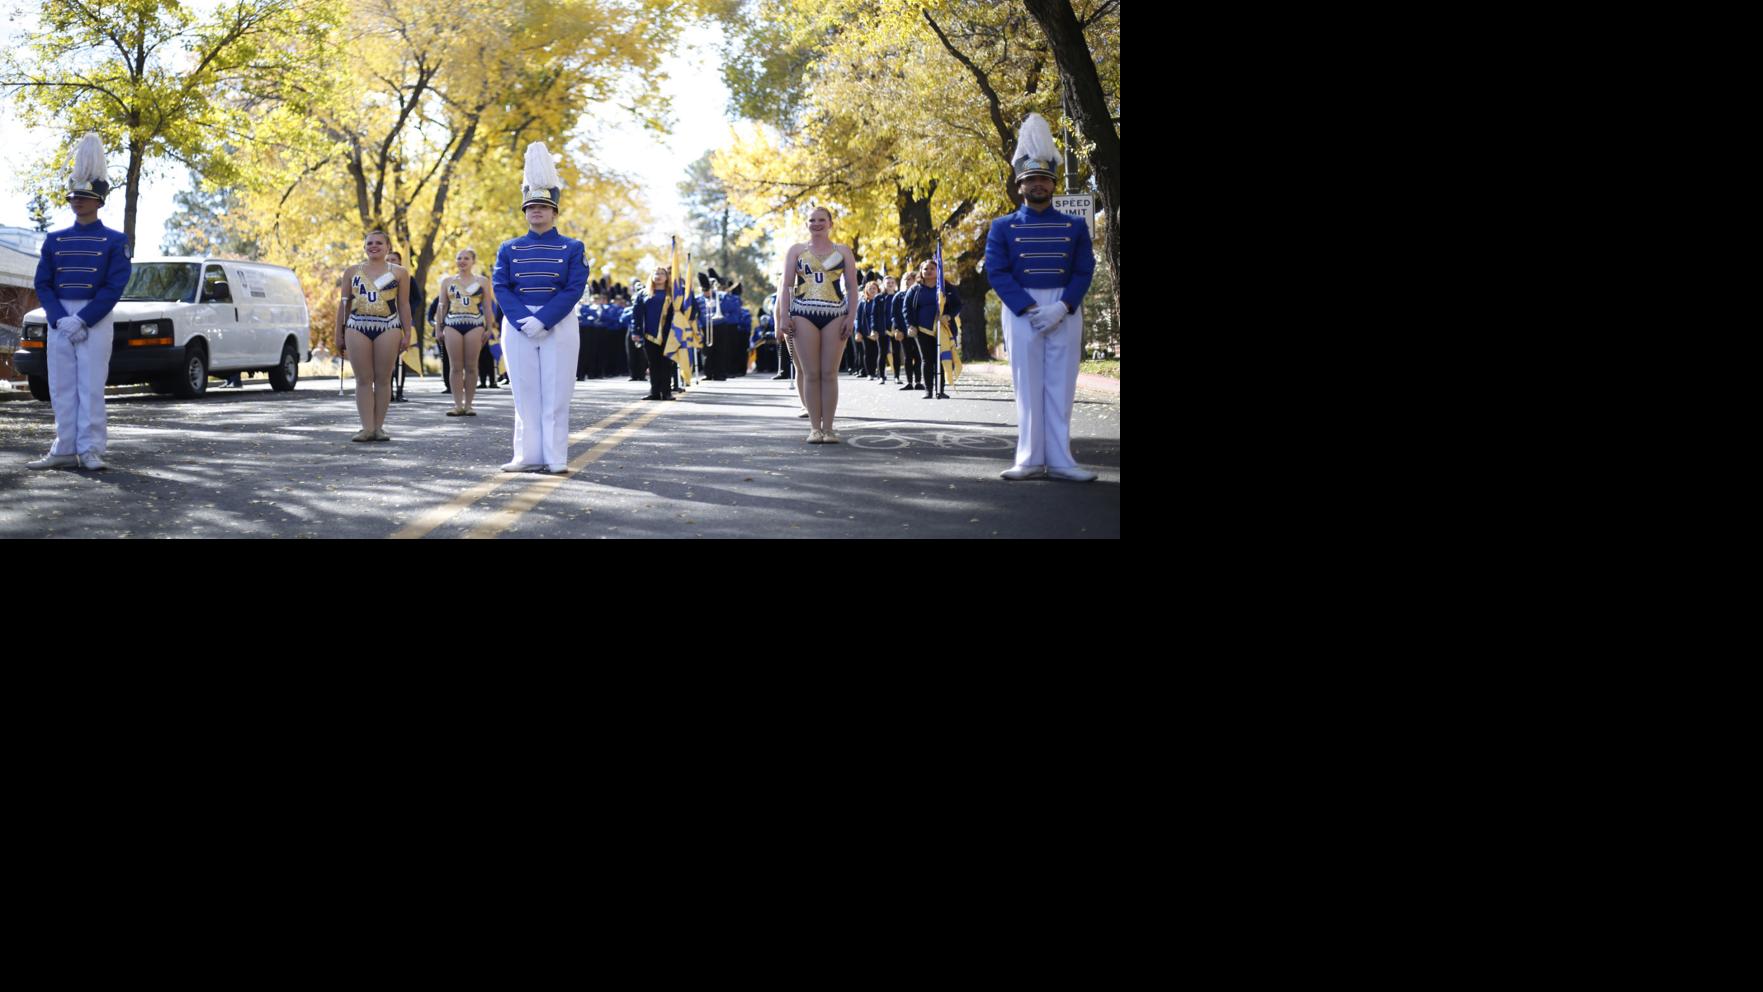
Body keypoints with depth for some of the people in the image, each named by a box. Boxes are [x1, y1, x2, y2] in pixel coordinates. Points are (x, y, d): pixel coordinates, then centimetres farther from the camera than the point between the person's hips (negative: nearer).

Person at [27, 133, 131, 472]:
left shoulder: (115, 241, 0)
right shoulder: (54, 240, 11)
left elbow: (115, 287, -8)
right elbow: (43, 284, 6)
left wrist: (83, 320, -15)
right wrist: (61, 319, -10)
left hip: (96, 320, -4)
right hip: (59, 320, 4)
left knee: (91, 386, -5)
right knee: (61, 387, 4)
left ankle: (91, 450, -3)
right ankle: (65, 450, 8)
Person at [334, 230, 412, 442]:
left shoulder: (399, 272, 7)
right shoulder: (352, 271, 12)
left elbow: (404, 305, 6)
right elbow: (344, 304, 13)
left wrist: (407, 334, 0)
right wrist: (339, 335, 9)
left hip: (388, 328, -1)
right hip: (357, 328, 2)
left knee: (383, 379, 1)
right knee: (363, 379, -1)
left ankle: (379, 427, 6)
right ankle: (367, 428, -1)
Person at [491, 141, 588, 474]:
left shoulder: (572, 249, 2)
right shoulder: (509, 249, 9)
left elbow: (574, 290, -7)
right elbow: (500, 288, 0)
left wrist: (542, 321, -17)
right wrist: (524, 321, -15)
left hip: (559, 327, -2)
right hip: (517, 328, 2)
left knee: (556, 395, -1)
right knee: (525, 393, 5)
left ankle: (556, 459, 3)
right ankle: (529, 456, 10)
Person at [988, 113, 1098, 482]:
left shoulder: (1075, 226, 8)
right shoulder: (1003, 228, 4)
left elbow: (1084, 271, 1)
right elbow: (997, 273, -5)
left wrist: (1061, 308, -15)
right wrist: (1030, 309, -15)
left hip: (1065, 311, 1)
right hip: (1020, 311, -1)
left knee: (1061, 386, 1)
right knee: (1028, 385, 0)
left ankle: (1059, 460, 4)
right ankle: (1030, 459, 4)